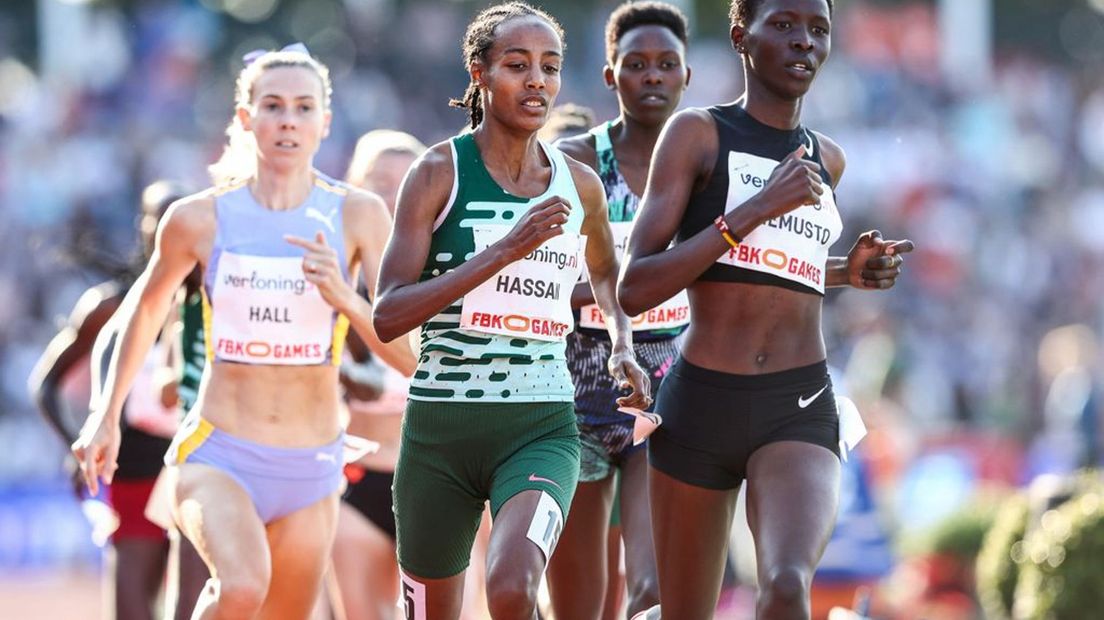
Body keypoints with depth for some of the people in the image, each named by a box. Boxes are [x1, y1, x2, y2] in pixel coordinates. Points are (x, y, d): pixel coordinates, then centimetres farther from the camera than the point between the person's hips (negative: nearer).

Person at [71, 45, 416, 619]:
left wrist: (346, 299, -26)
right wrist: (107, 415, 19)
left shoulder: (358, 216, -5)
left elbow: (409, 355, -9)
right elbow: (146, 306, 16)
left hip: (310, 468, 2)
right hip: (216, 456, -2)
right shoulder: (198, 218, -5)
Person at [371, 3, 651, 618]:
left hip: (542, 429, 1)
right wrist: (505, 250, -20)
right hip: (441, 425, -1)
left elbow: (607, 272, 30)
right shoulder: (440, 172, -5)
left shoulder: (581, 185, 6)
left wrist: (623, 346, 10)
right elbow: (387, 317, -14)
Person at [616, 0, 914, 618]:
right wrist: (755, 209, -17)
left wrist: (849, 271, 12)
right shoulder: (697, 132, -2)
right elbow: (635, 289, -11)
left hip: (801, 409, 2)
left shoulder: (826, 160, 13)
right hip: (701, 403, -2)